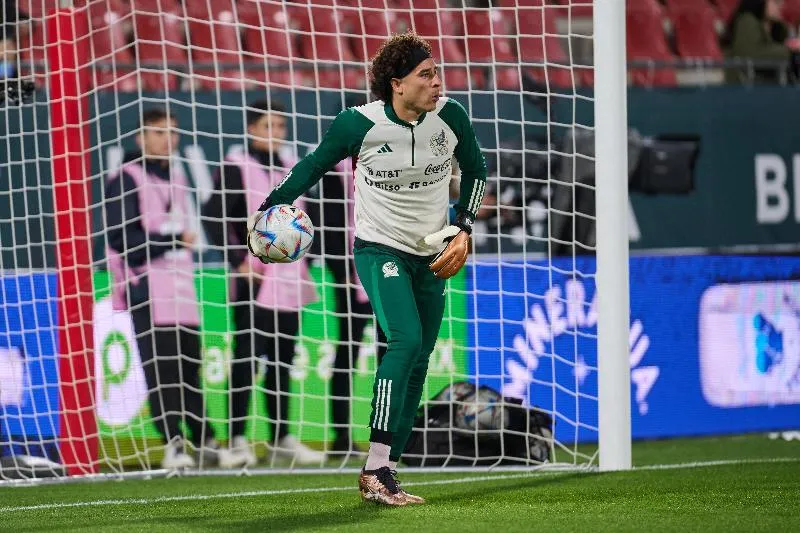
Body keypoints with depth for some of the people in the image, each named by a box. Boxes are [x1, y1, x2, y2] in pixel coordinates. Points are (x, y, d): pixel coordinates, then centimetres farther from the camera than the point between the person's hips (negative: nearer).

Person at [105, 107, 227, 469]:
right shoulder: (126, 179, -6)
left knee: (190, 367, 8)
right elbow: (123, 238, -15)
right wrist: (174, 240, -14)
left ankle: (204, 441, 13)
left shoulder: (175, 176, 18)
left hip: (180, 288, 7)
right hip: (147, 290, -7)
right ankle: (172, 444, -10)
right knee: (160, 370, -11)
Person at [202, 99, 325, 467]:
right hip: (254, 282, -6)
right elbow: (214, 216, -11)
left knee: (282, 362, 10)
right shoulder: (237, 167, -4)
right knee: (247, 358, -9)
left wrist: (303, 262, 14)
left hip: (290, 282, 6)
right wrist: (238, 260, -15)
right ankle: (237, 440, -7)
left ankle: (281, 437, 15)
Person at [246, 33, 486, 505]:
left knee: (418, 362, 5)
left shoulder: (450, 117, -7)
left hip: (431, 256, 5)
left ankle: (386, 474, 12)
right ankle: (374, 471, -26)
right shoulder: (360, 124, -16)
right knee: (406, 341, -25)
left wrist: (463, 230, 2)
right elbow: (316, 165, 2)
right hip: (380, 249, -5)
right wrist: (271, 207, -3)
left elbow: (476, 171, 11)